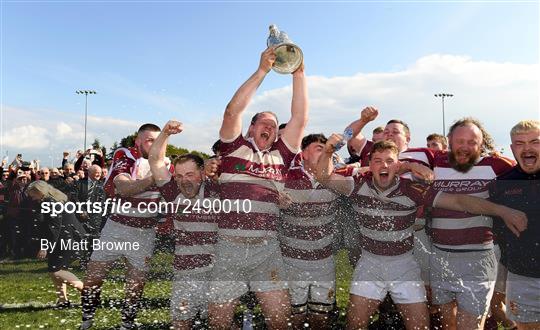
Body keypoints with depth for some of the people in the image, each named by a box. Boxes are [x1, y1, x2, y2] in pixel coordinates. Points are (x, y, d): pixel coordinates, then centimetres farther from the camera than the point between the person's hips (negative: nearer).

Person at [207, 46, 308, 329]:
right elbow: (233, 111, -7)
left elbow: (300, 118, 6)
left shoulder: (279, 156, 13)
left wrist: (298, 74, 1)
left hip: (267, 248, 2)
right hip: (228, 247, -1)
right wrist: (262, 71, -10)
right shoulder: (234, 148, 7)